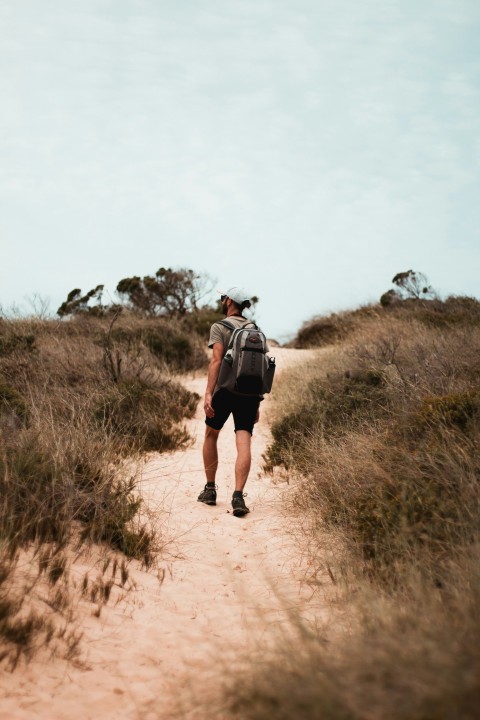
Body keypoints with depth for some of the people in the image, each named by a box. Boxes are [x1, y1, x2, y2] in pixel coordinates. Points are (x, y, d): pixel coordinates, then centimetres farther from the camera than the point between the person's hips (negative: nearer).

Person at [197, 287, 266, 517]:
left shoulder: (219, 327, -2)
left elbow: (216, 360, -15)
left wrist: (208, 393, -20)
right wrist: (257, 403, 20)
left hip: (225, 389, -3)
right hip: (250, 392, 4)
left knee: (210, 435, 17)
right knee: (244, 442, -4)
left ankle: (210, 489, 22)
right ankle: (238, 496, -18)